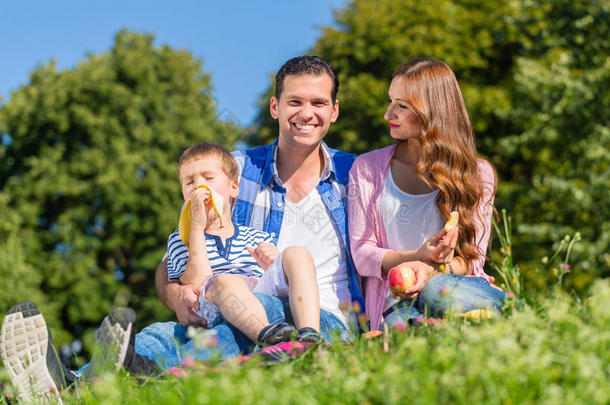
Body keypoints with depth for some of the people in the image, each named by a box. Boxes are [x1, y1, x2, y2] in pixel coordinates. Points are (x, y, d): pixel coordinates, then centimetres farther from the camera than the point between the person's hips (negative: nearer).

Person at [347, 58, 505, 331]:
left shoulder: (477, 173, 9)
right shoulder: (366, 168, 11)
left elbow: (472, 258, 3)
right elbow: (361, 253, 6)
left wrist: (432, 270, -21)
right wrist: (417, 257, -15)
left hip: (461, 287, -1)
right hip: (396, 301, 1)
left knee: (438, 290, -39)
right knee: (403, 323, -37)